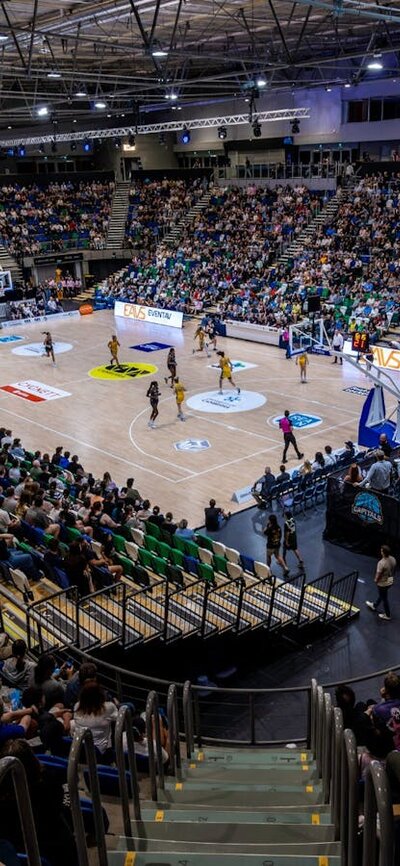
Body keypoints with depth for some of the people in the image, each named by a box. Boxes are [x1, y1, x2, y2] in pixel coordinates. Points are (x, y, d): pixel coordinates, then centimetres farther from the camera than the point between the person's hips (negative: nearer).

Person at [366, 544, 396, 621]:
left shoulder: (381, 563, -35)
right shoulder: (393, 559, -12)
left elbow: (378, 574, -24)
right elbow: (394, 569, 4)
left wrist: (376, 580, -3)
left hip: (383, 583, -8)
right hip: (390, 581, 8)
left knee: (384, 598, 14)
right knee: (381, 595, 29)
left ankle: (387, 615, 31)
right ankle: (374, 605, 53)